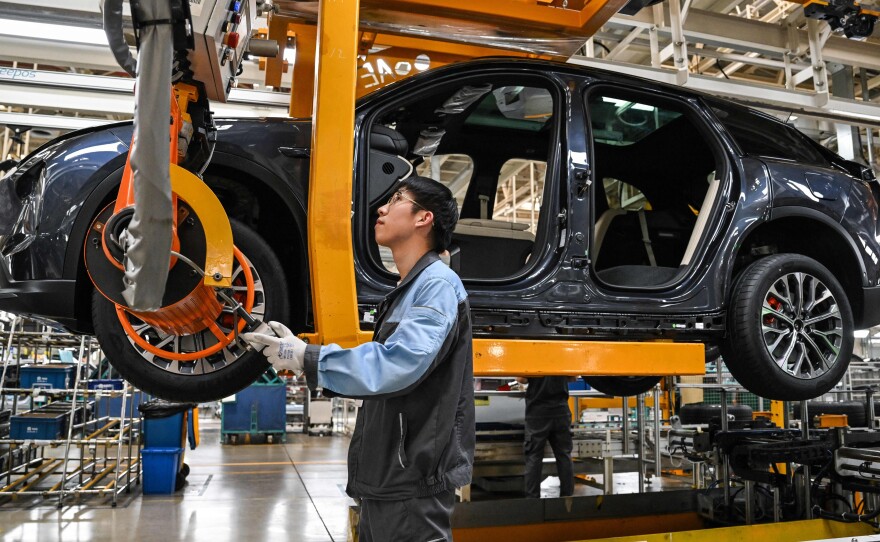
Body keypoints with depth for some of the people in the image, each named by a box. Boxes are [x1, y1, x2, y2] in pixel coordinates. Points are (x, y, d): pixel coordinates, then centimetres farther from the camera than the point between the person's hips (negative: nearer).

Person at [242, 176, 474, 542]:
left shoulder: (439, 285, -15)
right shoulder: (404, 293, 15)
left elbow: (398, 363, -29)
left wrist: (307, 359, -21)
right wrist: (297, 355, 7)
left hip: (414, 483, -9)